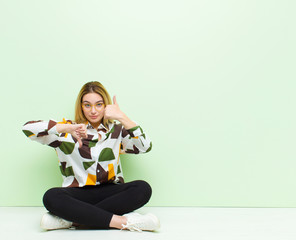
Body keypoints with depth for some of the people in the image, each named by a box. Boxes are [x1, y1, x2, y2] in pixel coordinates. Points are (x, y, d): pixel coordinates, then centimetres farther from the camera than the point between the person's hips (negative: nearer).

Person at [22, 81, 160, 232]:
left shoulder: (116, 130, 10)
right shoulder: (67, 132, 7)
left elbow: (145, 146, -6)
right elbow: (28, 128, -6)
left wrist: (122, 117, -16)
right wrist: (68, 128, -17)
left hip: (110, 192, 1)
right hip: (78, 194, -1)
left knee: (143, 188, -27)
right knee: (51, 197, -31)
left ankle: (69, 220, -29)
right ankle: (124, 222, -33)